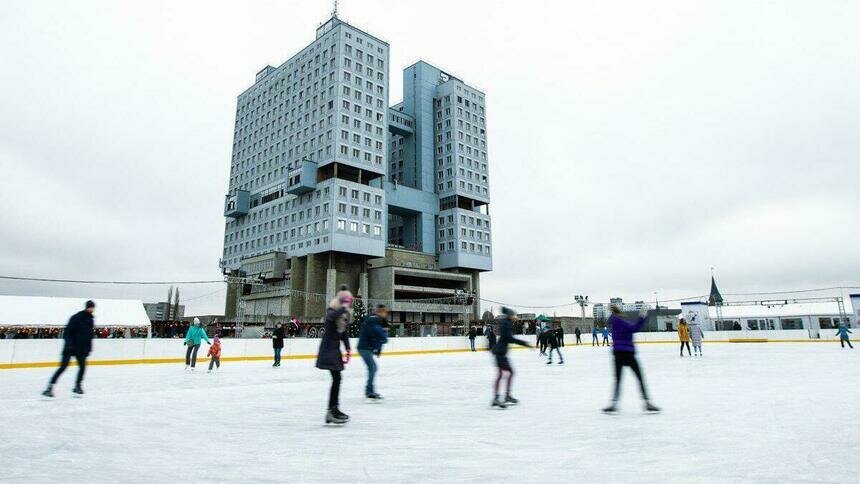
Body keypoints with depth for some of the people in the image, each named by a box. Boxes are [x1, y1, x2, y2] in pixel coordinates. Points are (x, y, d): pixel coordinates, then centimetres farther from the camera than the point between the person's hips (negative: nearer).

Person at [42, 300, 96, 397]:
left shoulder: (91, 319, 7)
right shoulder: (76, 317, -14)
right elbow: (67, 332, -16)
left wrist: (88, 348, 12)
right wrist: (69, 344, -26)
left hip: (81, 348, 6)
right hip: (70, 347, -6)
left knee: (83, 367, 3)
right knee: (63, 366, -10)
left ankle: (77, 386, 18)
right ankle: (50, 387, -3)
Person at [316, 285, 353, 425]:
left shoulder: (344, 314, 9)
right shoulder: (331, 311, -14)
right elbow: (331, 316, -41)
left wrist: (348, 348, 13)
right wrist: (343, 307, -36)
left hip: (335, 348, 9)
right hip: (328, 348, -9)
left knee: (336, 379, 12)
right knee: (336, 378, -13)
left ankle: (333, 409, 21)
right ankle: (332, 410, -8)